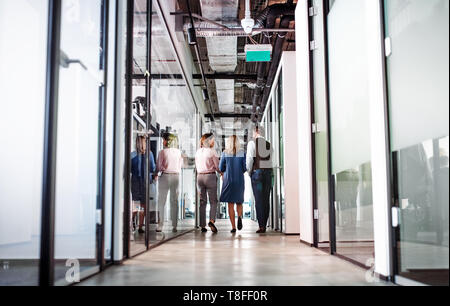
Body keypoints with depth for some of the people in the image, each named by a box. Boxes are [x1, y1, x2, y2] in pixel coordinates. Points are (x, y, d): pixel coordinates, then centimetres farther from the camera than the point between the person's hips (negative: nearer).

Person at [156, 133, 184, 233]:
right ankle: (174, 226, 7)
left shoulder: (162, 152, -7)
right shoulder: (179, 152, 3)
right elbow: (181, 166, 10)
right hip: (176, 176, 3)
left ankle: (160, 226, 3)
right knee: (174, 202, 8)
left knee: (161, 202, 4)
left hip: (165, 176, -3)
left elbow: (158, 167, -6)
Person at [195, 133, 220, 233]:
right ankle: (212, 221, -18)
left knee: (202, 202, 9)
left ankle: (203, 226, 8)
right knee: (213, 201, 2)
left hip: (199, 176, 5)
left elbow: (197, 166, 13)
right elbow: (217, 167, -6)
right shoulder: (211, 152, -9)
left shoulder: (198, 152, 7)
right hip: (210, 176, -5)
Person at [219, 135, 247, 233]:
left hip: (228, 180, -1)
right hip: (240, 181, 1)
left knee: (230, 204, 4)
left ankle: (233, 227, 0)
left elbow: (221, 168, -1)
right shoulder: (242, 153, -1)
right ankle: (240, 216, -14)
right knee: (239, 202, 16)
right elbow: (245, 168, -4)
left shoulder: (225, 153, -2)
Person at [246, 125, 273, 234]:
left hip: (257, 171, -4)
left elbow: (249, 158, -6)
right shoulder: (269, 145, 12)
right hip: (268, 171, 4)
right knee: (266, 199, 6)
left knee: (258, 199, -5)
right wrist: (270, 173, 14)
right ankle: (264, 225, 7)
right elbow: (270, 160, 8)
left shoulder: (252, 143, -1)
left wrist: (249, 171, 6)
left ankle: (261, 226, -9)